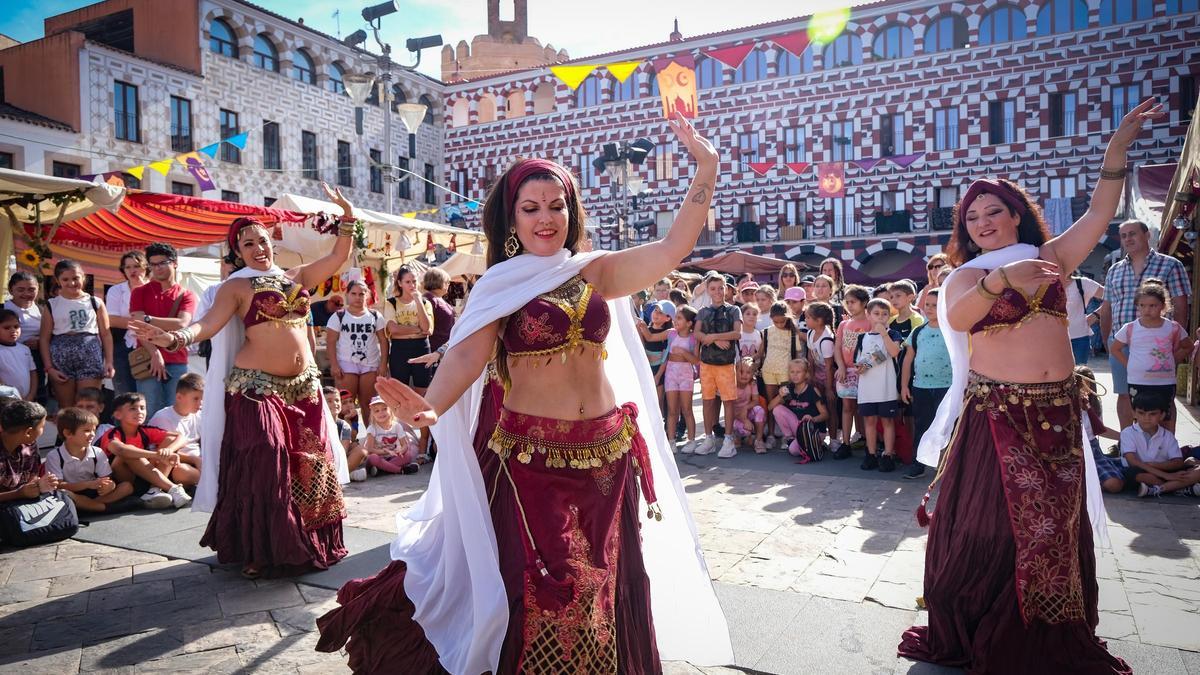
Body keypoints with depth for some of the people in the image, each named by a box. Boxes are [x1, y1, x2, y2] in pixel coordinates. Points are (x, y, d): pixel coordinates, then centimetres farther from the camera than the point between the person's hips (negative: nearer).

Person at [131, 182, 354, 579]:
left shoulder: (296, 276, 14)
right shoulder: (236, 286, 0)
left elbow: (338, 256, 14)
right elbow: (210, 324, -13)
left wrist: (347, 217, 3)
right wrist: (175, 338, -31)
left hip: (304, 387, 5)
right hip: (257, 387, -5)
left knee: (311, 467, 7)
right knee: (262, 471, -7)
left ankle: (308, 545, 20)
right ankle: (262, 552, 6)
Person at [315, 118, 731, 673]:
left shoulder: (596, 272, 5)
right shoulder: (499, 285, -3)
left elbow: (673, 248, -3)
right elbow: (468, 354, -17)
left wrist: (705, 169, -9)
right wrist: (431, 406, -36)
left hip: (605, 453, 4)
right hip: (527, 456, -3)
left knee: (601, 587, 17)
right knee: (536, 592, 4)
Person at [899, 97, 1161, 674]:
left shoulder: (1052, 257, 10)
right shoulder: (965, 277, 0)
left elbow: (1100, 212, 0)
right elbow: (956, 319, -21)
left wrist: (1117, 149, -8)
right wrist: (1001, 277, -33)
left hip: (1057, 411, 4)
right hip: (996, 413, -3)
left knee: (1057, 523, 13)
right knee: (990, 522, 1)